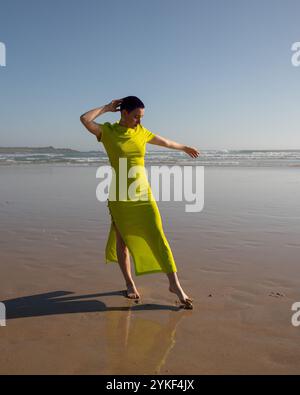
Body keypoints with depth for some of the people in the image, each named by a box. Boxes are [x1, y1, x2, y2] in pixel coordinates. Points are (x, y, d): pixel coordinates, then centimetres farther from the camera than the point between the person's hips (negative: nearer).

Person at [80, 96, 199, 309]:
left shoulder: (142, 132, 8)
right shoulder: (108, 131, -3)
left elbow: (165, 142, 24)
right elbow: (85, 119, -20)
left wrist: (184, 147, 38)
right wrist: (107, 108, -7)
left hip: (143, 194, 3)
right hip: (119, 196, -2)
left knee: (158, 237, -4)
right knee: (122, 240, 7)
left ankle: (175, 284, 2)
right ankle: (129, 283, 25)